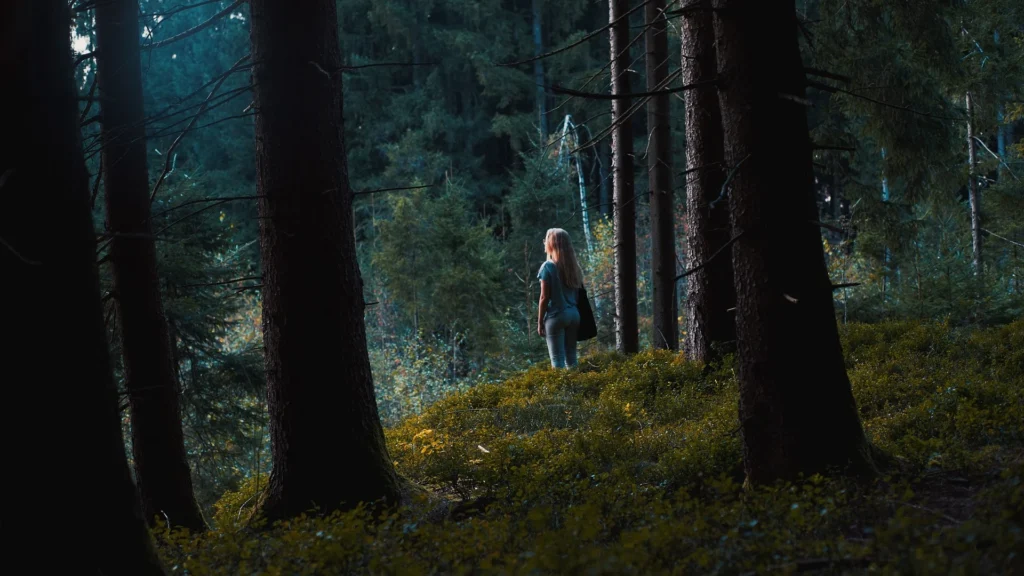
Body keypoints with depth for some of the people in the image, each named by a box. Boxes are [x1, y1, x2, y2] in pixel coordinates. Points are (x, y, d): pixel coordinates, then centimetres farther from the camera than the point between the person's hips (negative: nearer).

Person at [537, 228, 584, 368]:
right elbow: (577, 294, 9)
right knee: (571, 357, 10)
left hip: (556, 316, -6)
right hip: (574, 314, 6)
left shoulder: (548, 266, -8)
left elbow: (544, 298, -9)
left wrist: (540, 322, -3)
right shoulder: (573, 266, 10)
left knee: (557, 359, -4)